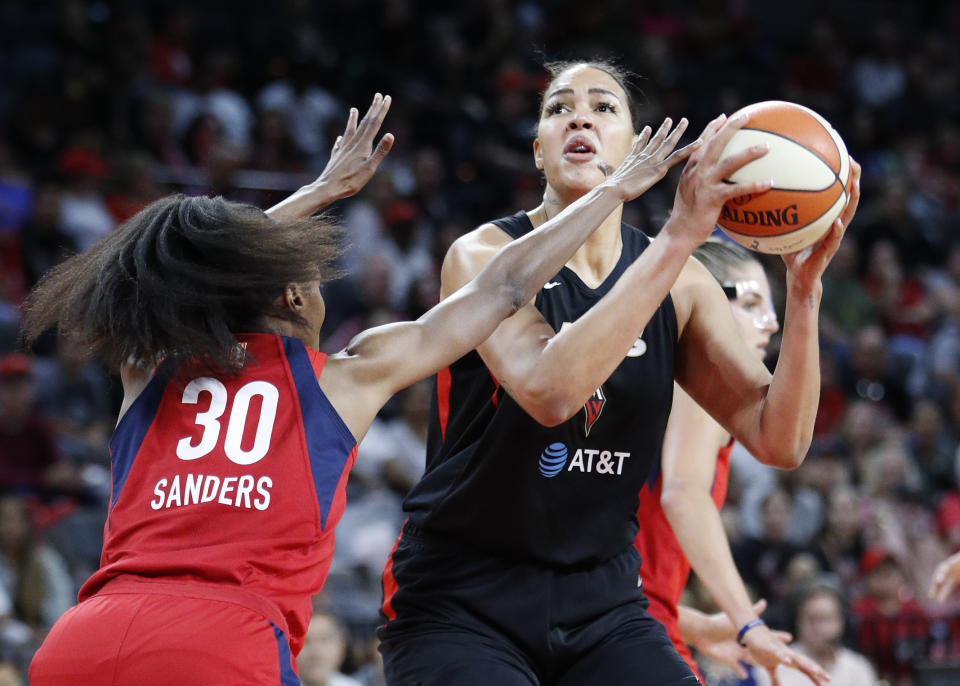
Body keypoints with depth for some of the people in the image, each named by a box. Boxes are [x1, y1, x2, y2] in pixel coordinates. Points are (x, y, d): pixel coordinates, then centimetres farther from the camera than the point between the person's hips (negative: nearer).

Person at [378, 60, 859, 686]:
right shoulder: (485, 255, -11)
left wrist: (803, 287, -19)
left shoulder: (679, 283, 2)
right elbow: (548, 390, -31)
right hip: (460, 603, -4)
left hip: (601, 599, 4)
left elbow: (779, 441, -5)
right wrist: (679, 236, -32)